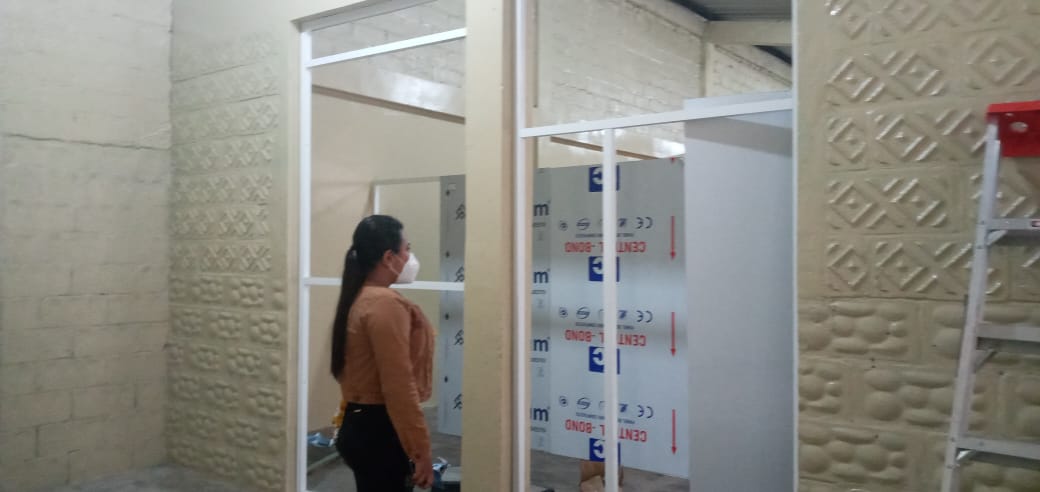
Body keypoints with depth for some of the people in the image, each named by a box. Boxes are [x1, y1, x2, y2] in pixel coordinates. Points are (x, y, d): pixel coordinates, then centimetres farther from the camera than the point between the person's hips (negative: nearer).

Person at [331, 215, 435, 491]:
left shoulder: (357, 301, 11)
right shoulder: (385, 304, -19)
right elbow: (398, 388, -24)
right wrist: (421, 450, -19)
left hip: (360, 426, 10)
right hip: (380, 432, -10)